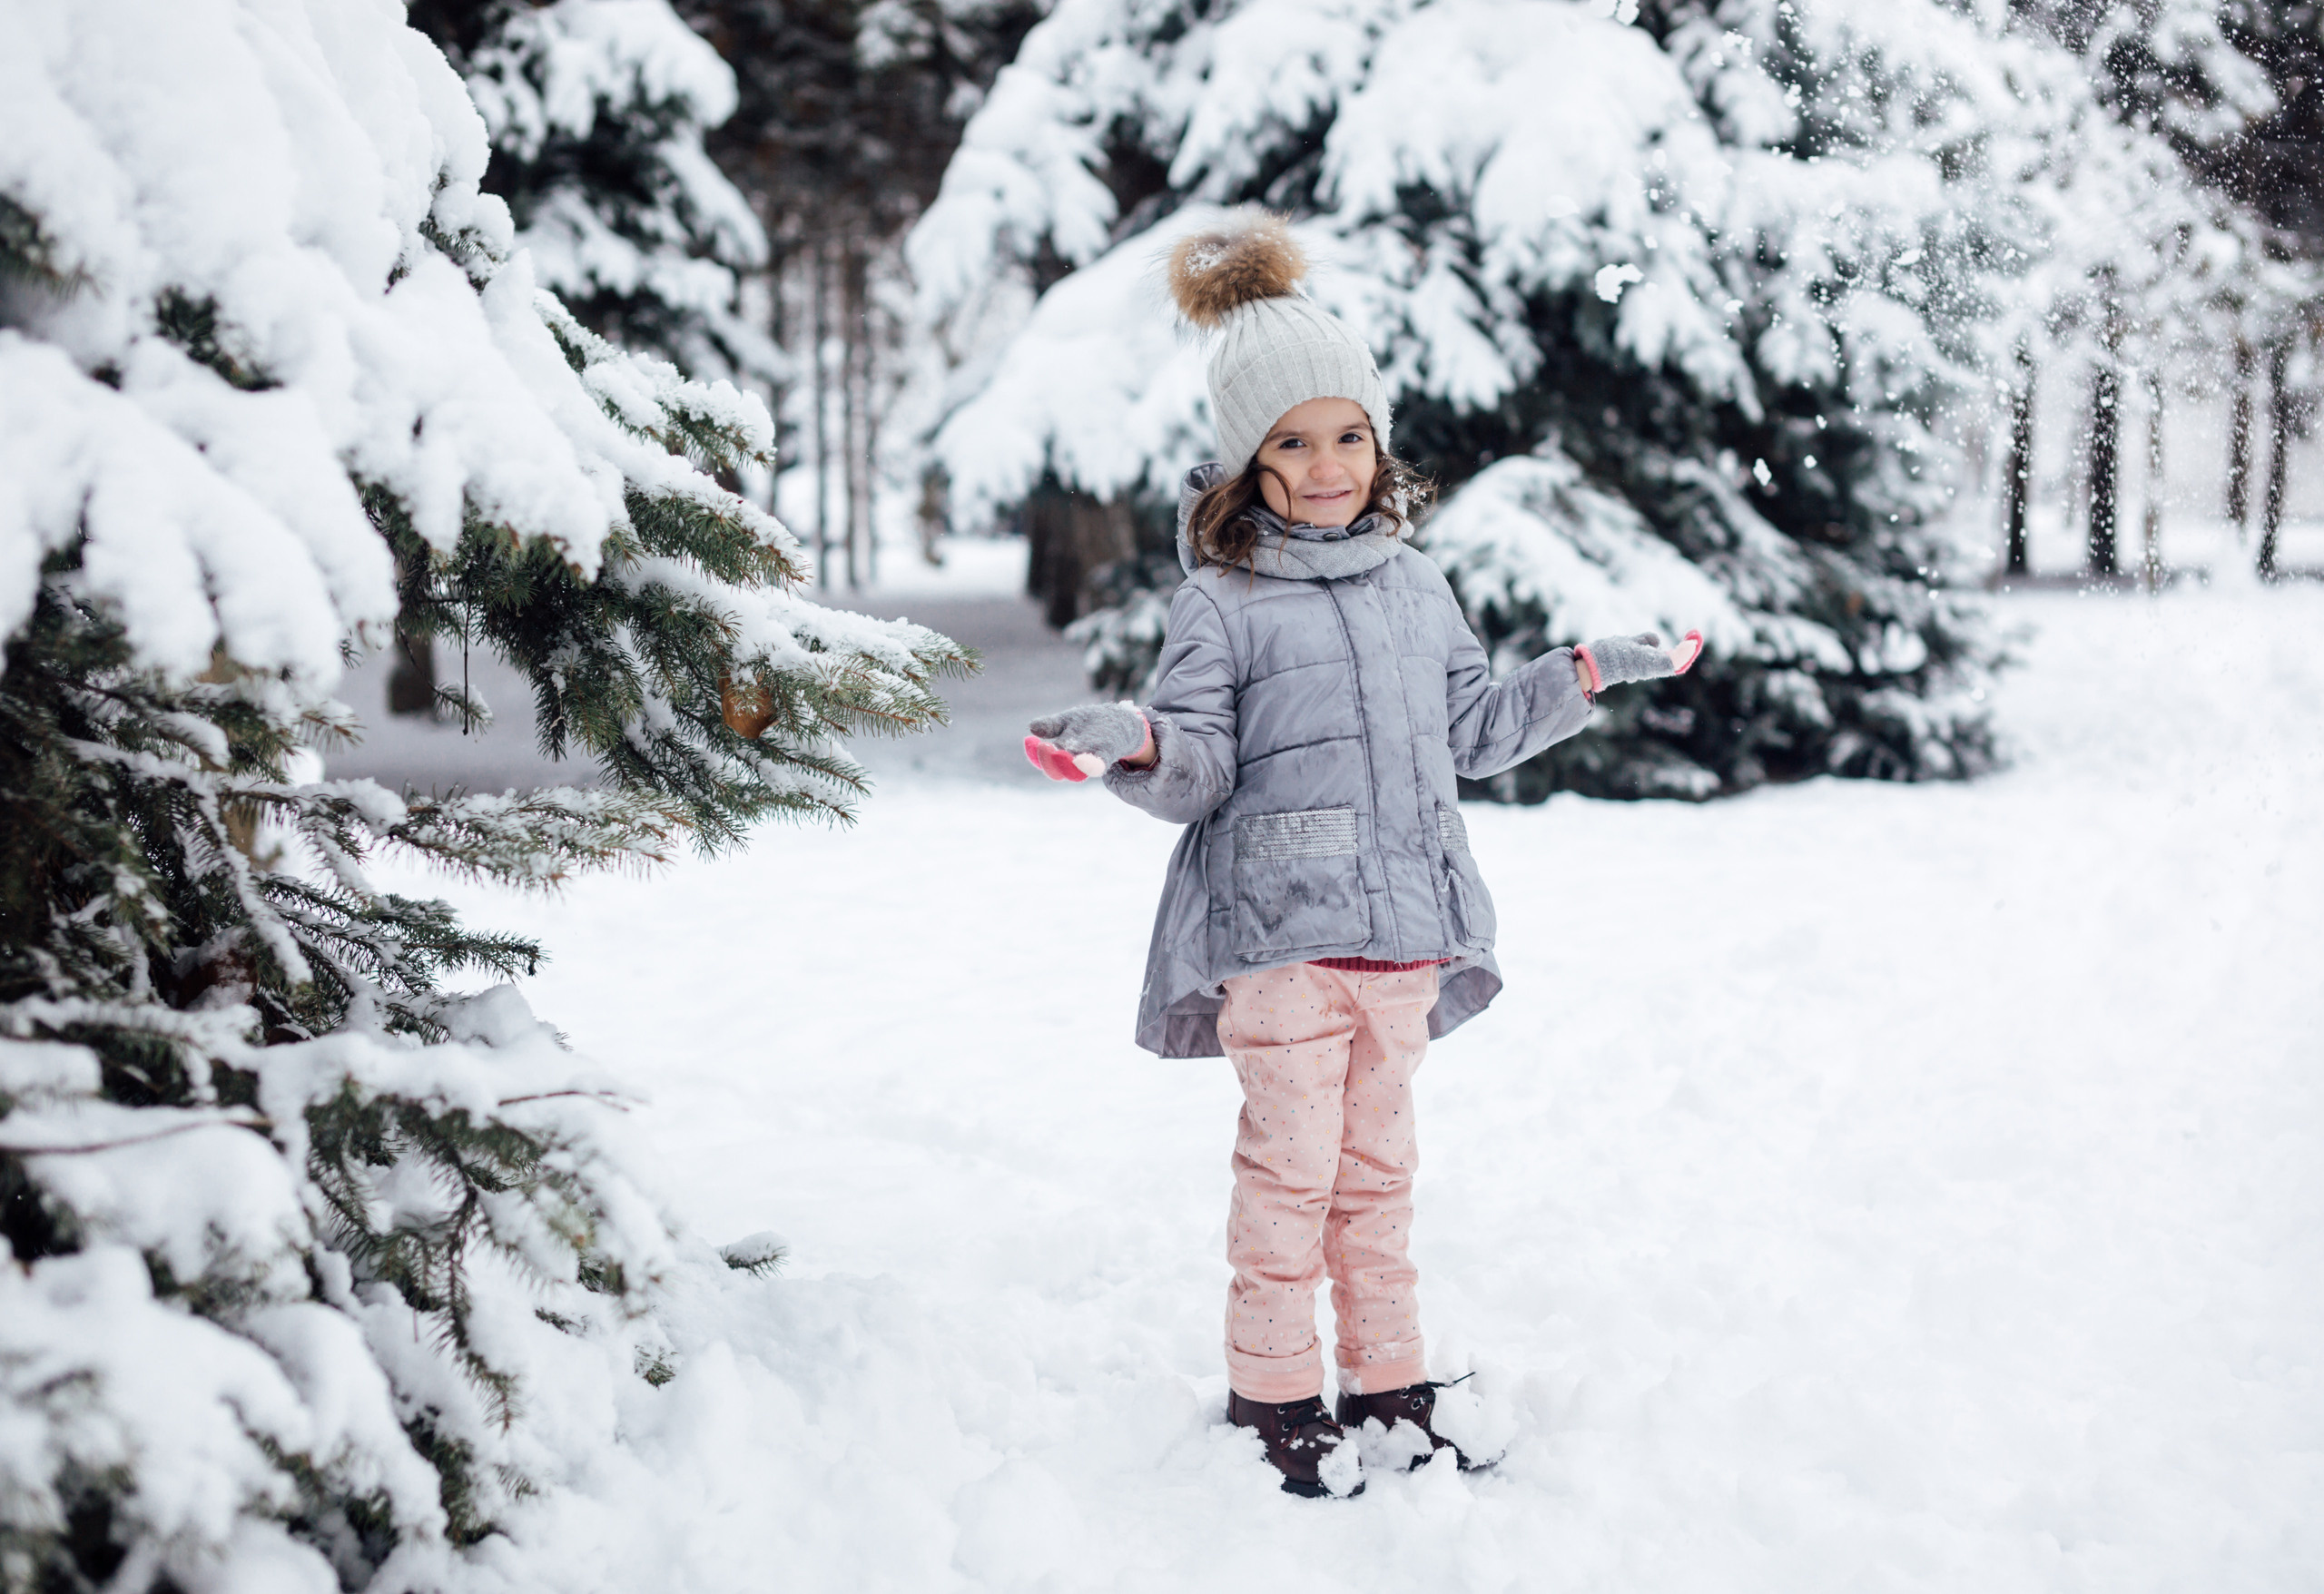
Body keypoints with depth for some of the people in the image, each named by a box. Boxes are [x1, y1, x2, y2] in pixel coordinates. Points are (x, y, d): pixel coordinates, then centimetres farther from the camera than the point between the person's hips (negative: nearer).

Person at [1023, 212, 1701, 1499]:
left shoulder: (1416, 588, 14)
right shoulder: (1222, 604, -4)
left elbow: (1472, 734, 22)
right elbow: (1198, 768, -9)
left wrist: (1582, 676, 19)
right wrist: (1139, 744, -29)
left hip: (1406, 925, 5)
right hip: (1280, 927, -5)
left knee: (1377, 1160, 15)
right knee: (1290, 1165, -1)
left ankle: (1387, 1380, 25)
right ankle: (1275, 1390, 12)